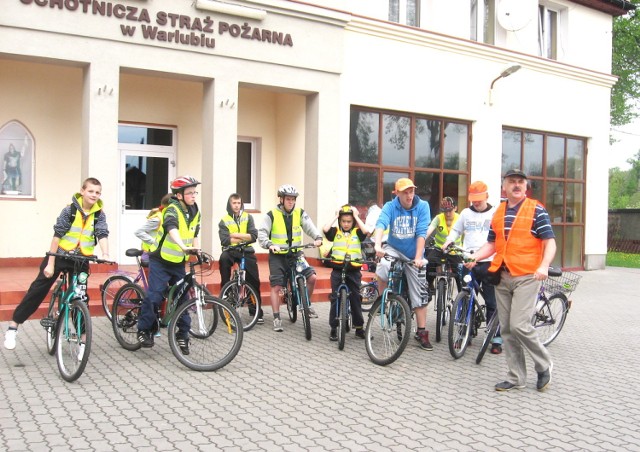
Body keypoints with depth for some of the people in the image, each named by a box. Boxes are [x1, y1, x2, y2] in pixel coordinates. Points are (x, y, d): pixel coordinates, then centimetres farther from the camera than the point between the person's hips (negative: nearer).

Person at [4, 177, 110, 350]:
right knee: (38, 289, -2)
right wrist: (50, 264, -13)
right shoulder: (70, 210, -11)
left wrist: (105, 254, -35)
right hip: (60, 255, -2)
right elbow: (57, 236, -10)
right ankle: (13, 326, 10)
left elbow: (102, 235, -14)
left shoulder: (99, 214, -3)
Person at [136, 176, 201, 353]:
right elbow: (172, 230, -38)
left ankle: (183, 336, 13)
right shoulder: (172, 209, -19)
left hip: (179, 262, 6)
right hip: (161, 260, -6)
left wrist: (197, 250, -7)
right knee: (154, 296, -12)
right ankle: (144, 330, 7)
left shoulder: (195, 212, 2)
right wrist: (184, 247, -54)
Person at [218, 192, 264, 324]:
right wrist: (244, 238, -14)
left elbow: (254, 236, -9)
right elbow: (225, 241, -14)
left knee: (254, 282, -6)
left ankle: (257, 312, 6)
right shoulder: (224, 221, -1)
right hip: (231, 251, -1)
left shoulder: (248, 217, 3)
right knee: (223, 258, -35)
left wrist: (236, 235, -16)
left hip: (247, 252, 1)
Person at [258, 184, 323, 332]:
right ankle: (277, 318, 5)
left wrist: (318, 237, -33)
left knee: (312, 277, -12)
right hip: (277, 255, -2)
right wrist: (269, 245, -34)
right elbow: (262, 234, -14)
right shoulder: (271, 215, -8)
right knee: (276, 286, -5)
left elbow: (310, 227, -12)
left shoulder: (300, 213, 0)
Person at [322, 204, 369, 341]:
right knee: (335, 299, 3)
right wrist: (336, 216, -6)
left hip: (354, 271, 0)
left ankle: (359, 327, 19)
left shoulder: (357, 232, 3)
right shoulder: (335, 232, 3)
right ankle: (334, 328, 11)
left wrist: (356, 216, -8)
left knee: (356, 299, 8)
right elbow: (325, 229, -15)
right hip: (337, 270, 0)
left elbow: (366, 231, -17)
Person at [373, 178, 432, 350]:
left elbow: (421, 233, -19)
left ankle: (422, 332, 12)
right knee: (383, 267, -33)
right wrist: (378, 245, -48)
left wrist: (418, 257, -26)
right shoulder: (390, 206, -12)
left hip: (413, 254, 1)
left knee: (420, 293, 1)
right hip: (394, 248, 0)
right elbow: (381, 224, -29)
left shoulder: (422, 206, -13)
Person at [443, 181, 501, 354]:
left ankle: (496, 339, 7)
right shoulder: (466, 213, 12)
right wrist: (449, 241, 2)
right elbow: (456, 230, 21)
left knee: (492, 303, 1)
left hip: (489, 263, -3)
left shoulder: (495, 213, 4)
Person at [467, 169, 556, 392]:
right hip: (502, 276, 6)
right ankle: (516, 378, 17)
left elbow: (549, 241, -7)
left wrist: (544, 266, -23)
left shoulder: (536, 210, -3)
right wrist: (474, 257, 0)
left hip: (526, 276, -6)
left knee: (519, 325, -14)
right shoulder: (498, 212, 14)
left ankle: (544, 364, 12)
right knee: (506, 329, 7)